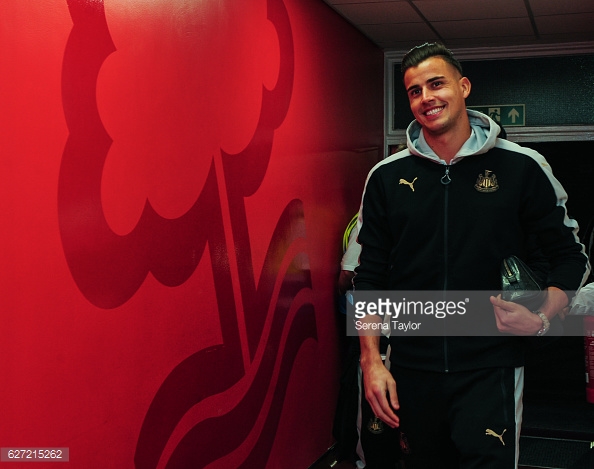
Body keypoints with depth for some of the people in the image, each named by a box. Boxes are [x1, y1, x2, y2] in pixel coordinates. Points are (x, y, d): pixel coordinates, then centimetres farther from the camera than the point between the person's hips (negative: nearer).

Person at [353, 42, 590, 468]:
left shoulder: (522, 168, -2)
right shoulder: (388, 177, 3)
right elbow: (370, 276, 6)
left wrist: (541, 318, -13)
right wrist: (371, 360, 0)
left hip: (490, 369, -2)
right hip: (412, 369, 2)